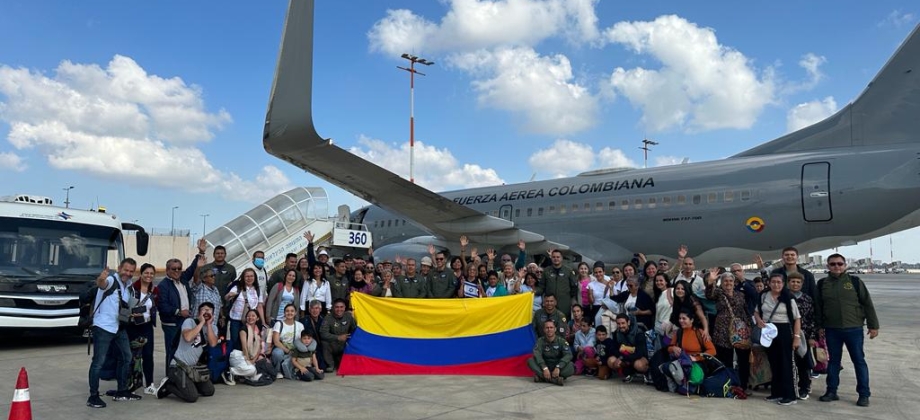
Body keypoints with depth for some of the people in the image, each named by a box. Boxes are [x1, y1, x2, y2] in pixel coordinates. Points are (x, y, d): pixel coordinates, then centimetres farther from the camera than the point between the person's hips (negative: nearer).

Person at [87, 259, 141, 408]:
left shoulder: (128, 285, 9)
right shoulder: (111, 280, -15)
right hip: (103, 327, -9)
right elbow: (101, 284, -41)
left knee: (126, 358, 14)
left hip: (119, 327, 9)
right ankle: (93, 396, 3)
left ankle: (122, 392, 26)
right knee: (99, 362, -5)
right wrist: (101, 279, -64)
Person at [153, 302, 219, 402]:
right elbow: (187, 337, -31)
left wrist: (209, 324, -15)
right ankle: (167, 386, 5)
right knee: (192, 397, -17)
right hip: (178, 366, -7)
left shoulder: (212, 327, 5)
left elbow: (213, 343, -15)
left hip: (194, 367, 7)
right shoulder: (189, 321, -10)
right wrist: (202, 322, -22)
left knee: (209, 391, 7)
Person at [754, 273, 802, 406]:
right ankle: (776, 392, 19)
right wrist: (759, 320, -4)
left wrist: (796, 337, -12)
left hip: (784, 332, -4)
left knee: (786, 363, -3)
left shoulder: (788, 298, -6)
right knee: (773, 363, 10)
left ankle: (790, 395, 2)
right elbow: (756, 312, 18)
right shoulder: (763, 296, 5)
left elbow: (797, 319, -5)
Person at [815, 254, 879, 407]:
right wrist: (819, 326, 7)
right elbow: (818, 307, 9)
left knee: (859, 361, 5)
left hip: (853, 329, -1)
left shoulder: (855, 281, 0)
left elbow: (867, 304, 1)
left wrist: (873, 325, -2)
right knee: (833, 360, 10)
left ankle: (864, 394, 12)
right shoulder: (822, 284, 4)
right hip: (831, 330, 2)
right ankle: (831, 391, 18)